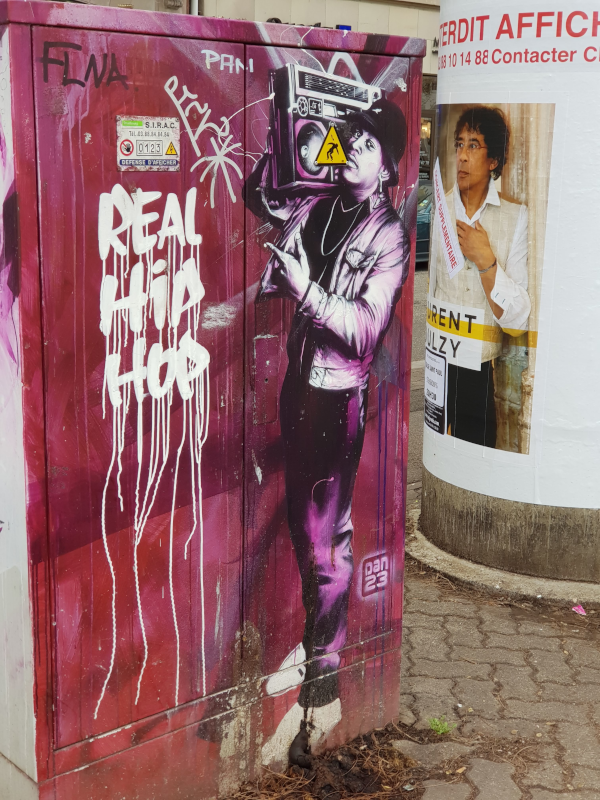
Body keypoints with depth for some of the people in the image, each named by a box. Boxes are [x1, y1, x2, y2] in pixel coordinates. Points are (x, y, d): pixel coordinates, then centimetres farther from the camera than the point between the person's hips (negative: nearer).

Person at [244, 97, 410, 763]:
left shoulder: (389, 237, -10)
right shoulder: (318, 207, 6)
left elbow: (367, 329, -16)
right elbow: (259, 198, 19)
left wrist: (307, 289, -24)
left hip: (339, 396, -6)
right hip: (298, 382, 7)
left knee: (323, 540, -3)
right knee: (302, 522, 17)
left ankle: (322, 689, 7)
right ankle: (315, 641, 35)